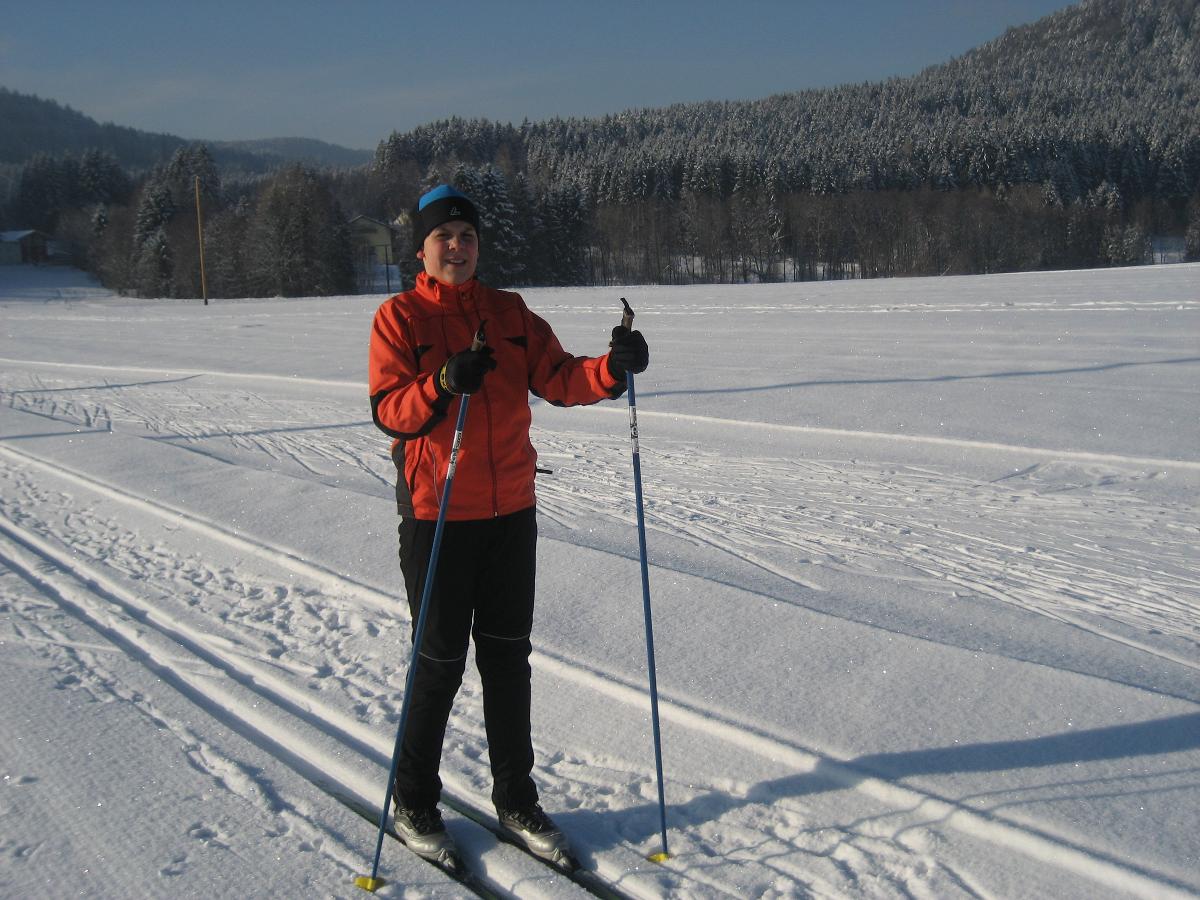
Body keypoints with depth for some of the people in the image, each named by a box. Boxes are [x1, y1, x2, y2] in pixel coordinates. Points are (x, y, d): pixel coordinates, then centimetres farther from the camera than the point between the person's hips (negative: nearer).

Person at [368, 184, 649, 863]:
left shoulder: (509, 312, 8)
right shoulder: (400, 317, -3)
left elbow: (559, 378, -2)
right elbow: (389, 410, -13)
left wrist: (613, 368, -20)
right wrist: (443, 385, -30)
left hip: (512, 508, 4)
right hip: (437, 510, -4)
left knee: (509, 656, 12)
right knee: (441, 661, 4)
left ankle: (516, 799, 26)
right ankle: (415, 802, 24)